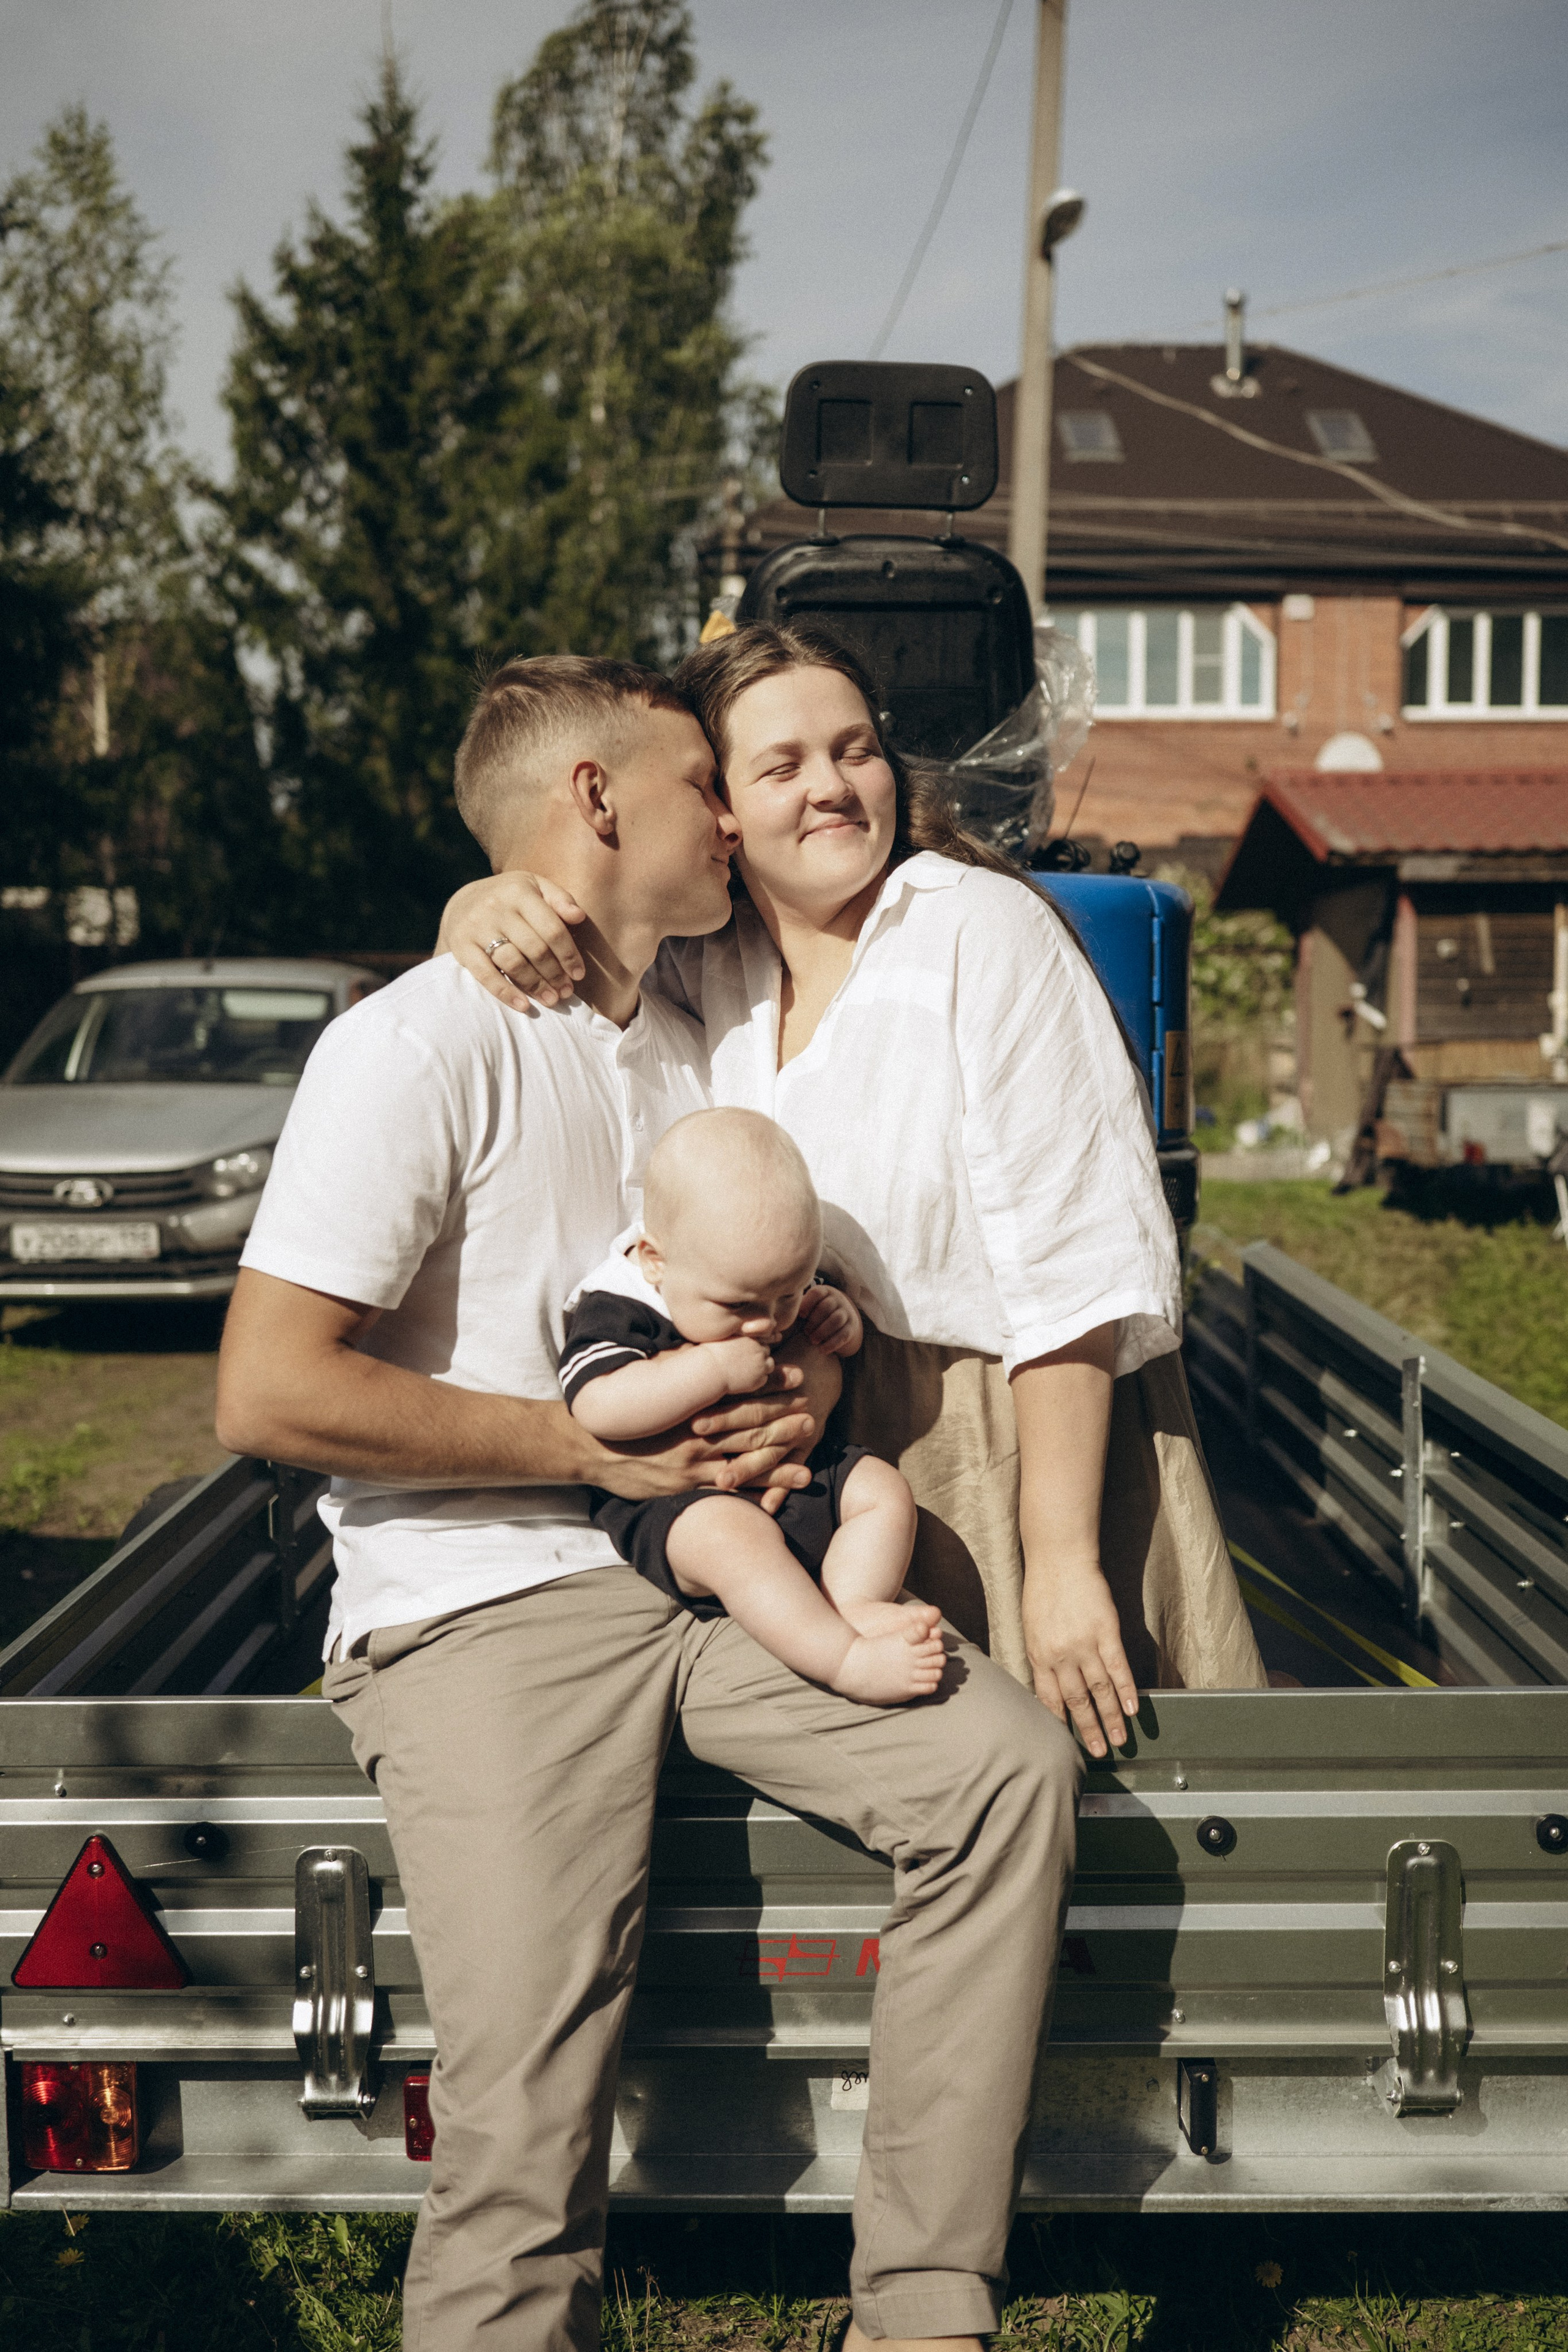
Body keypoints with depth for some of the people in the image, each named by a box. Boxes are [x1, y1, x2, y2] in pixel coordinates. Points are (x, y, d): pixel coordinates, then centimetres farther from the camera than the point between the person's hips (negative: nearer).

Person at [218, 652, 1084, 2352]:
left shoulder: (692, 1049, 18)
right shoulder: (422, 1044, -8)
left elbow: (776, 1297, 30)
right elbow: (269, 1394, -16)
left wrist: (798, 1388, 5)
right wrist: (595, 1444, -13)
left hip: (707, 1571, 7)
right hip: (482, 1600, -7)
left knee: (1009, 1765, -14)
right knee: (528, 2119, -20)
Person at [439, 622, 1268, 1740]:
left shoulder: (985, 931, -13)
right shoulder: (704, 956, 4)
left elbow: (1074, 1272, -16)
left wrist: (1061, 1560, -19)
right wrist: (483, 906, -9)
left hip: (1024, 1435, -4)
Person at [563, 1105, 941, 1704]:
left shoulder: (772, 1281, 5)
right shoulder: (615, 1311, -16)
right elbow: (598, 1409, -32)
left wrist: (842, 1320, 0)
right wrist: (714, 1368, -32)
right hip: (675, 1504, -8)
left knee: (884, 1488, -6)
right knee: (732, 1536, -36)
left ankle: (852, 1602, -22)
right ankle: (846, 1659, -42)